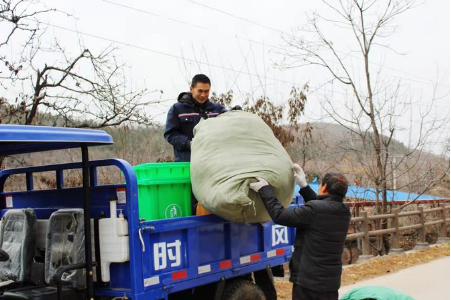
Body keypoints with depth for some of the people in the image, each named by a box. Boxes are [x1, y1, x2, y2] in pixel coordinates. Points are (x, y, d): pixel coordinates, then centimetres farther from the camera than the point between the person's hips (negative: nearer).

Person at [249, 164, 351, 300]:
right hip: (331, 281, 7)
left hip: (309, 280, -7)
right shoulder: (344, 212, 2)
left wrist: (265, 189, -4)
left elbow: (279, 215, -14)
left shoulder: (314, 210, -20)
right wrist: (304, 186, 22)